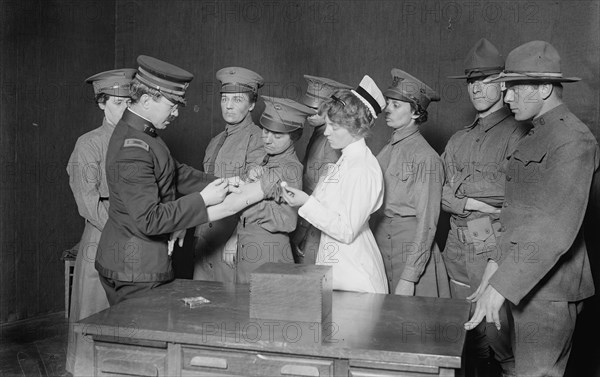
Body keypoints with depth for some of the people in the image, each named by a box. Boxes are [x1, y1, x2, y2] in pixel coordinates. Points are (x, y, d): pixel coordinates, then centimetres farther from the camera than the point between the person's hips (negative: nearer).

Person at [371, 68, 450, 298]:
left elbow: (426, 222, -14)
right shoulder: (387, 151, 9)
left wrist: (409, 278, -16)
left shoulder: (425, 157, -12)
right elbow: (375, 208, 11)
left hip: (410, 249, -6)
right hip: (380, 244, 6)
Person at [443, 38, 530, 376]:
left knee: (501, 339, -4)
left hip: (495, 250, -6)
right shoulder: (459, 140, 15)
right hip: (458, 250, 6)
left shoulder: (518, 133, -5)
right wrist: (470, 203, -9)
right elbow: (442, 194, 10)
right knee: (469, 337, 14)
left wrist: (460, 193, -8)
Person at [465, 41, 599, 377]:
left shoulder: (572, 139, -16)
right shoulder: (539, 135, 16)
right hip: (526, 280, 9)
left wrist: (502, 286, -26)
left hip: (548, 287, -9)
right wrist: (498, 262, 12)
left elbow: (557, 229, -24)